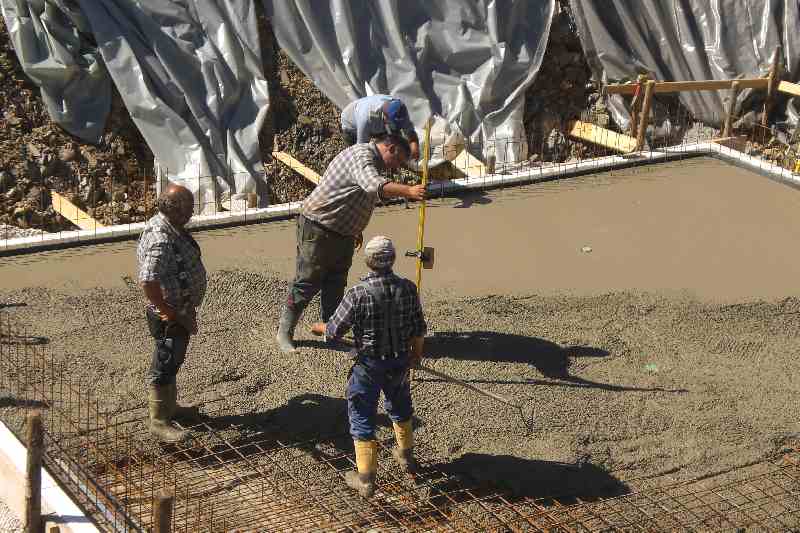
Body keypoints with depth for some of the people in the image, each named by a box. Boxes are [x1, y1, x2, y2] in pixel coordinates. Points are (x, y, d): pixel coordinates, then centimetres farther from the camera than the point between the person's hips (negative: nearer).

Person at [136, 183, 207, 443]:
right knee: (164, 366, 3)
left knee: (172, 362, 25)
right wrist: (171, 314, -25)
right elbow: (148, 282, -36)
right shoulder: (161, 240, -30)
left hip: (180, 311, 10)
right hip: (169, 316, -10)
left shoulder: (170, 227, 3)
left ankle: (170, 406, 42)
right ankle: (159, 421, 15)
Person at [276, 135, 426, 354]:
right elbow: (373, 186, -42)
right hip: (318, 229, -10)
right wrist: (408, 191, -53)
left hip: (342, 233, 10)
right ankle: (284, 332, 8)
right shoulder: (362, 156, -21)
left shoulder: (371, 162, 14)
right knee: (307, 283, -2)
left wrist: (356, 230, 33)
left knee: (336, 285, 13)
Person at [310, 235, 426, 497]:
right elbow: (419, 329, -3)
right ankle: (406, 455, 48)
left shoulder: (358, 294, -24)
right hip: (400, 363, 4)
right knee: (399, 407, 28)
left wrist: (319, 328, 8)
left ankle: (365, 478, 12)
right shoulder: (408, 289, -13)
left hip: (368, 366, -4)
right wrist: (416, 353, 16)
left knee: (362, 417, 9)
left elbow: (335, 330, -15)